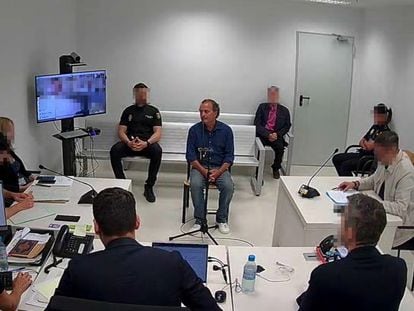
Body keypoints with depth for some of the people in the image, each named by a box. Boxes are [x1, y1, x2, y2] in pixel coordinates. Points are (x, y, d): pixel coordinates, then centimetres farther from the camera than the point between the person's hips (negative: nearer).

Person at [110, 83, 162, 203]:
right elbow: (121, 131, 7)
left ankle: (149, 186, -22)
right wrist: (128, 142, -17)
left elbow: (157, 133, 2)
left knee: (157, 150, -35)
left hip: (148, 143, -1)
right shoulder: (128, 111, 18)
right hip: (130, 143, 1)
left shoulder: (153, 111, 14)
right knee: (114, 150, -29)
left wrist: (146, 143, -20)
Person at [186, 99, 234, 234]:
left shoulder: (226, 130, -1)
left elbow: (229, 156, 0)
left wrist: (218, 172, -15)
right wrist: (204, 171, -15)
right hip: (199, 167, 0)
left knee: (228, 186, -27)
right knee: (195, 184, -30)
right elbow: (190, 155, -2)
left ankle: (222, 219, -6)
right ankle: (200, 219, -14)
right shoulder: (194, 130, -1)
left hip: (220, 168, 0)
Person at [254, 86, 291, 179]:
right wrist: (268, 134, -12)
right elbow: (257, 124, 2)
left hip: (276, 135, 1)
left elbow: (287, 126, 11)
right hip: (263, 135, -1)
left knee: (280, 147, -28)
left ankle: (276, 169, -2)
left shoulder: (284, 110, 14)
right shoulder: (262, 107, 12)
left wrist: (277, 134, -8)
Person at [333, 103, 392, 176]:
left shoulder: (386, 131, -15)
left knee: (345, 165, -28)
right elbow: (361, 141, 21)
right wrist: (364, 144, -4)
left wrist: (365, 142, 3)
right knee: (336, 159, 4)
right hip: (362, 154, 10)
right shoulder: (375, 127, 15)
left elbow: (370, 146, -21)